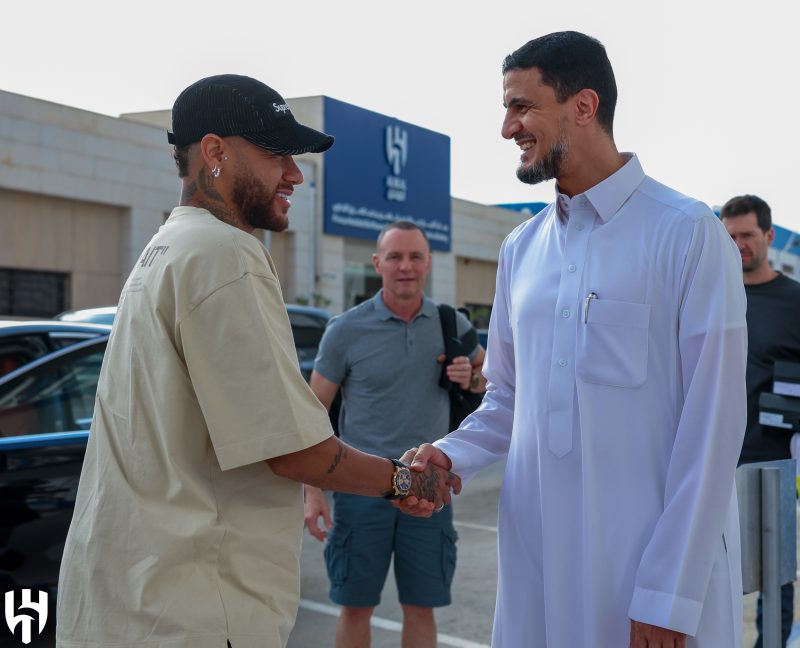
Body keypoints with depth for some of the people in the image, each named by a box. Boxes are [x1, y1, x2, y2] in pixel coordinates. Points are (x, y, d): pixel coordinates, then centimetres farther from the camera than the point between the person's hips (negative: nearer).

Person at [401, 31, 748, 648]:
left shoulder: (687, 233, -8)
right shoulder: (521, 248, 10)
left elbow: (711, 425, -11)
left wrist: (671, 596, -14)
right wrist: (451, 456, -4)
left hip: (651, 566, -5)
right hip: (537, 557, 5)